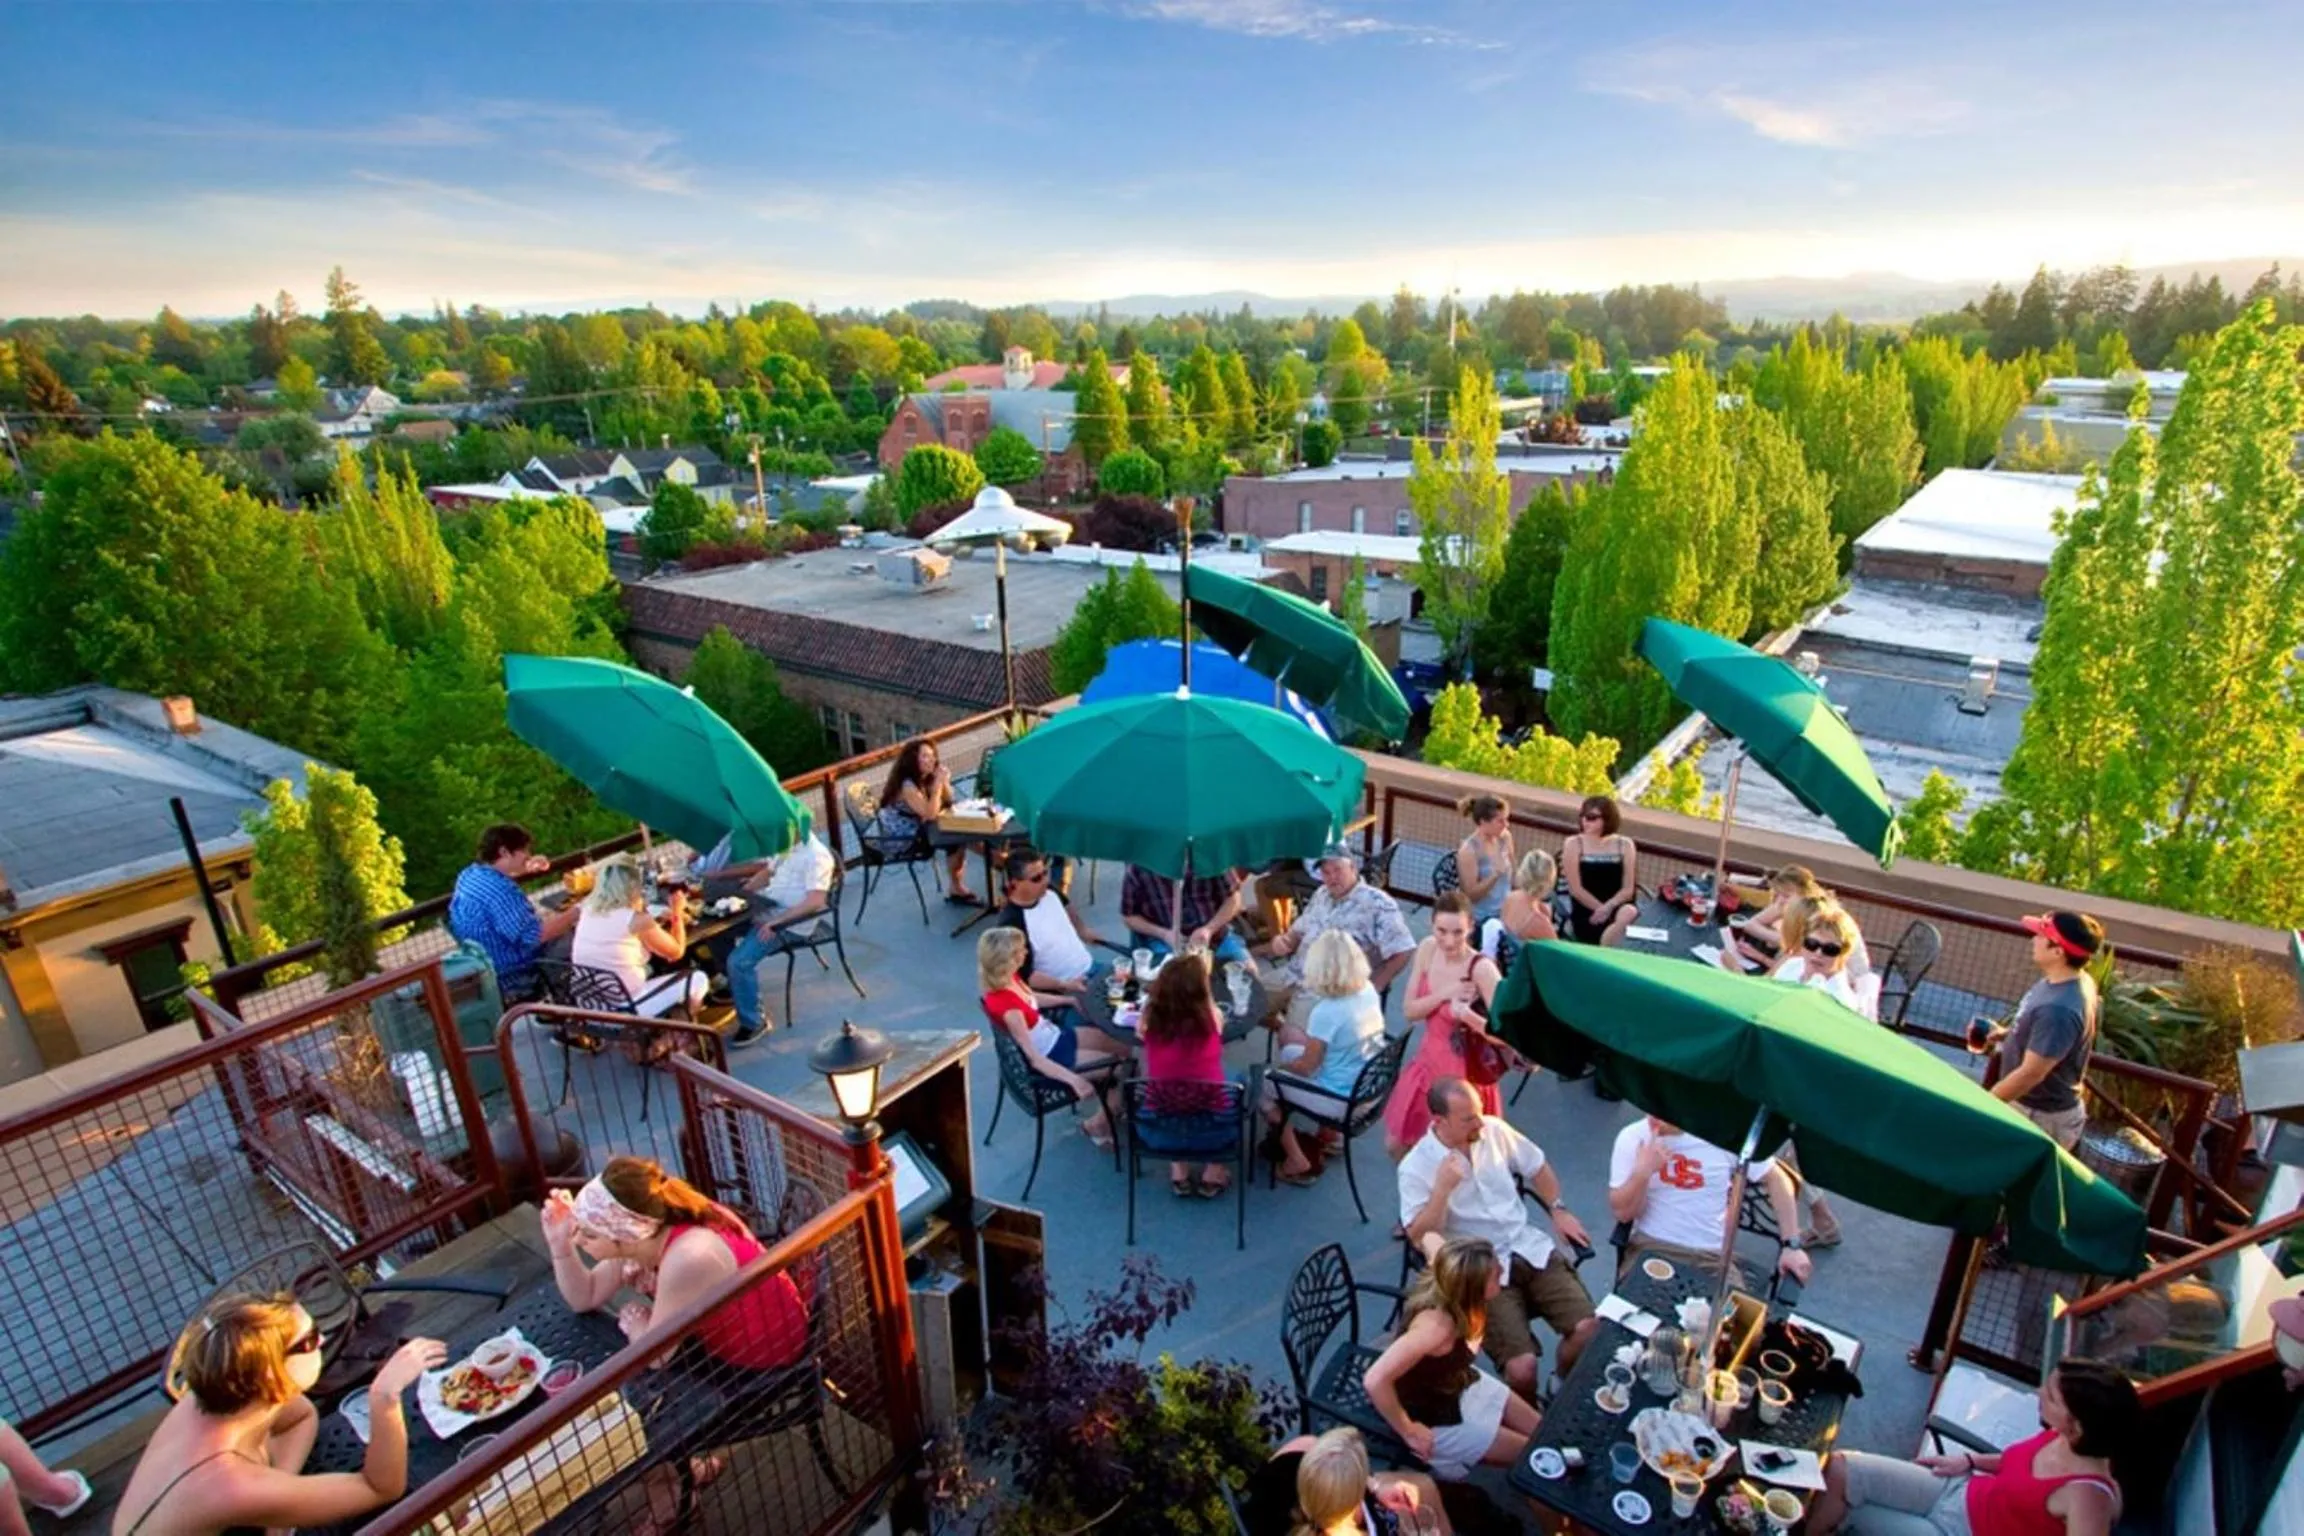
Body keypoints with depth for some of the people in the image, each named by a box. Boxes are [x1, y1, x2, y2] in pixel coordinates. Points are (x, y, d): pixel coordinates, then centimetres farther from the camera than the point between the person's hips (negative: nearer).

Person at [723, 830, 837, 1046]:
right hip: (767, 909, 10)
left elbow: (815, 901, -27)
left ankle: (753, 1022, -7)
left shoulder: (816, 856, -19)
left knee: (740, 961, -23)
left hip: (790, 923, -10)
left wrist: (776, 923, -31)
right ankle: (728, 984, 21)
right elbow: (767, 874, 23)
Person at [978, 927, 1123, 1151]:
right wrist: (1073, 1078, -43)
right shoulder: (1003, 1003, -35)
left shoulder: (1010, 978, -9)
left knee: (1124, 1048, 12)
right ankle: (1098, 1124, 13)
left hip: (1055, 1034, 9)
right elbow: (1031, 1056, -35)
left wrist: (1070, 999, 14)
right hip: (1050, 1056, -8)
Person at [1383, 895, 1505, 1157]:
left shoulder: (1482, 968, -25)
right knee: (1396, 1146, 19)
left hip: (1464, 1074, -6)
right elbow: (1409, 1010, -4)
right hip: (1427, 1062, 6)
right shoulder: (1427, 949, -8)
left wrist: (1468, 1015, -42)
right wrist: (1444, 994, -21)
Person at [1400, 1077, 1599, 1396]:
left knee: (1589, 1327, -16)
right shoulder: (1415, 1168, -11)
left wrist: (1559, 1210, 8)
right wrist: (1443, 1188, -26)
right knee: (1522, 1366, -23)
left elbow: (1537, 1167, 20)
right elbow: (1418, 1237, -16)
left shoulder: (1494, 1129, 2)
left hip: (1531, 1247, 4)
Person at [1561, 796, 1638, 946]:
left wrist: (1608, 908, -16)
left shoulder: (1625, 845, 9)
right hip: (1586, 914, -2)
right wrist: (1601, 909, -14)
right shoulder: (1573, 844, 3)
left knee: (1629, 913, -33)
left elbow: (1628, 889, 2)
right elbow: (1575, 889, -4)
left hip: (1618, 907, 2)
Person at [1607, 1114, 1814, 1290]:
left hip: (1713, 1256, 1)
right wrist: (1642, 1172, -22)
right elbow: (1622, 1213, -6)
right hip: (1650, 1247, -1)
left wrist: (1792, 1245, -2)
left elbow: (1776, 1179, 3)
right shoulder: (1632, 1137, -7)